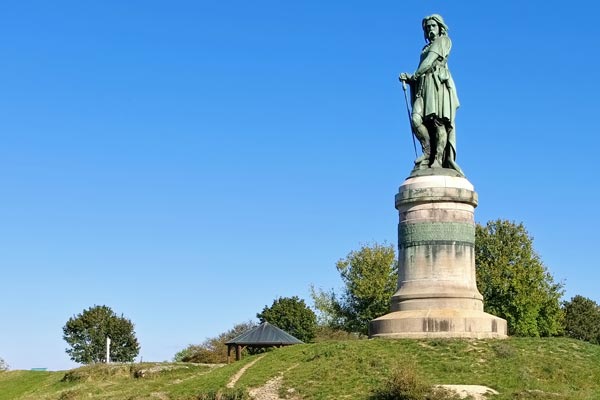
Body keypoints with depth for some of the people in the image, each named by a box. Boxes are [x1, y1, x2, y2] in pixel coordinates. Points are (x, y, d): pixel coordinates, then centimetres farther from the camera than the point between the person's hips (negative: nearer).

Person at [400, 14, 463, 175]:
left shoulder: (443, 40, 14)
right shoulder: (426, 48, 31)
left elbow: (431, 59, -1)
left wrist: (414, 76, 3)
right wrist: (408, 78, 3)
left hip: (438, 82, -6)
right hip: (424, 85, 6)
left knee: (438, 120, -18)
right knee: (416, 119, -17)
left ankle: (438, 159, -26)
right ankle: (428, 152, -12)